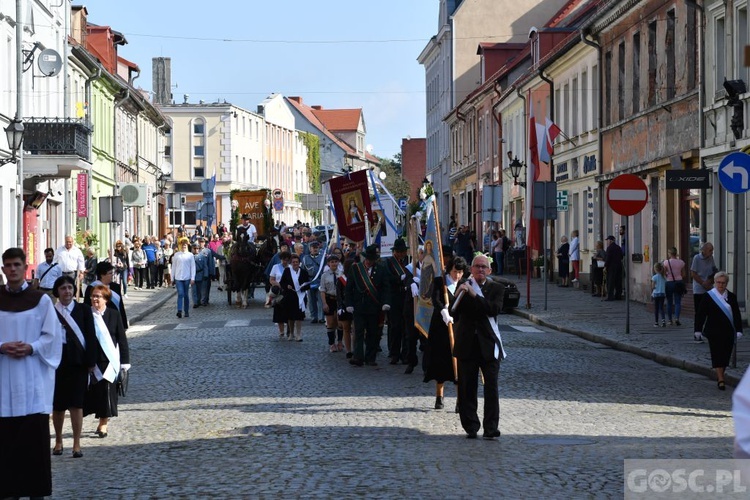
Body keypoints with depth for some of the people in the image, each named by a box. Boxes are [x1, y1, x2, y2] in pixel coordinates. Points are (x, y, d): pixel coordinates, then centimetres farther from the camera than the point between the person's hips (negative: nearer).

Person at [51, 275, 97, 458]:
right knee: (57, 405, 8)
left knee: (76, 405, -3)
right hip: (57, 363, 1)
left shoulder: (84, 311, 4)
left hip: (78, 363, 0)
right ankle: (58, 441, 24)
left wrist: (90, 362, -4)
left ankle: (77, 444, 1)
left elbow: (90, 337, 2)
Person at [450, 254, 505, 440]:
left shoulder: (496, 288, 5)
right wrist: (458, 295, -16)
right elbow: (453, 312, 1)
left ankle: (491, 427, -3)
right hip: (467, 344, 1)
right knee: (467, 387, 3)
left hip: (488, 343, -1)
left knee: (491, 386, -5)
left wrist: (474, 295, -18)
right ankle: (471, 427, 10)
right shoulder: (463, 285, 9)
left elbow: (495, 309, -13)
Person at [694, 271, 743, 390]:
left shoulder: (731, 297, 7)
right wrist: (698, 330, -1)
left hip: (728, 332, 3)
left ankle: (720, 375, 27)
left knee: (726, 355, 8)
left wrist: (738, 330, 0)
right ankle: (721, 380, -12)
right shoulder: (708, 296, -1)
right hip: (714, 332, -3)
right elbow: (700, 314, 1)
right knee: (717, 355, -9)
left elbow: (737, 315, 8)